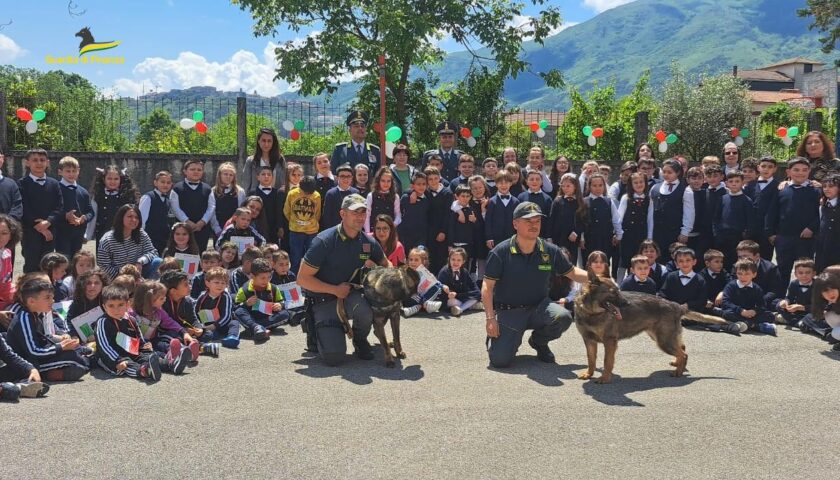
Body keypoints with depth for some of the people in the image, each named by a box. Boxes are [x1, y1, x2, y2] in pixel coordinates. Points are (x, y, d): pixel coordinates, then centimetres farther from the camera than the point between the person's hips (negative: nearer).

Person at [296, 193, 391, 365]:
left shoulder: (368, 242, -5)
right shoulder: (324, 241, -19)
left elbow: (386, 264, 15)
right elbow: (302, 279, -17)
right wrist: (335, 290, -20)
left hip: (350, 293, 4)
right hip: (323, 300, -4)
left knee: (364, 310, -35)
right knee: (334, 356, -19)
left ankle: (360, 340, 1)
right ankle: (316, 331, 16)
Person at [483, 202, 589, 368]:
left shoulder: (550, 251, -3)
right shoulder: (501, 252, -11)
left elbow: (572, 272, 10)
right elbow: (487, 287, -9)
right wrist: (490, 318, -16)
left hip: (539, 306, 3)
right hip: (509, 311, -3)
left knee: (563, 316, -29)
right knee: (500, 360, -19)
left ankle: (539, 341, 5)